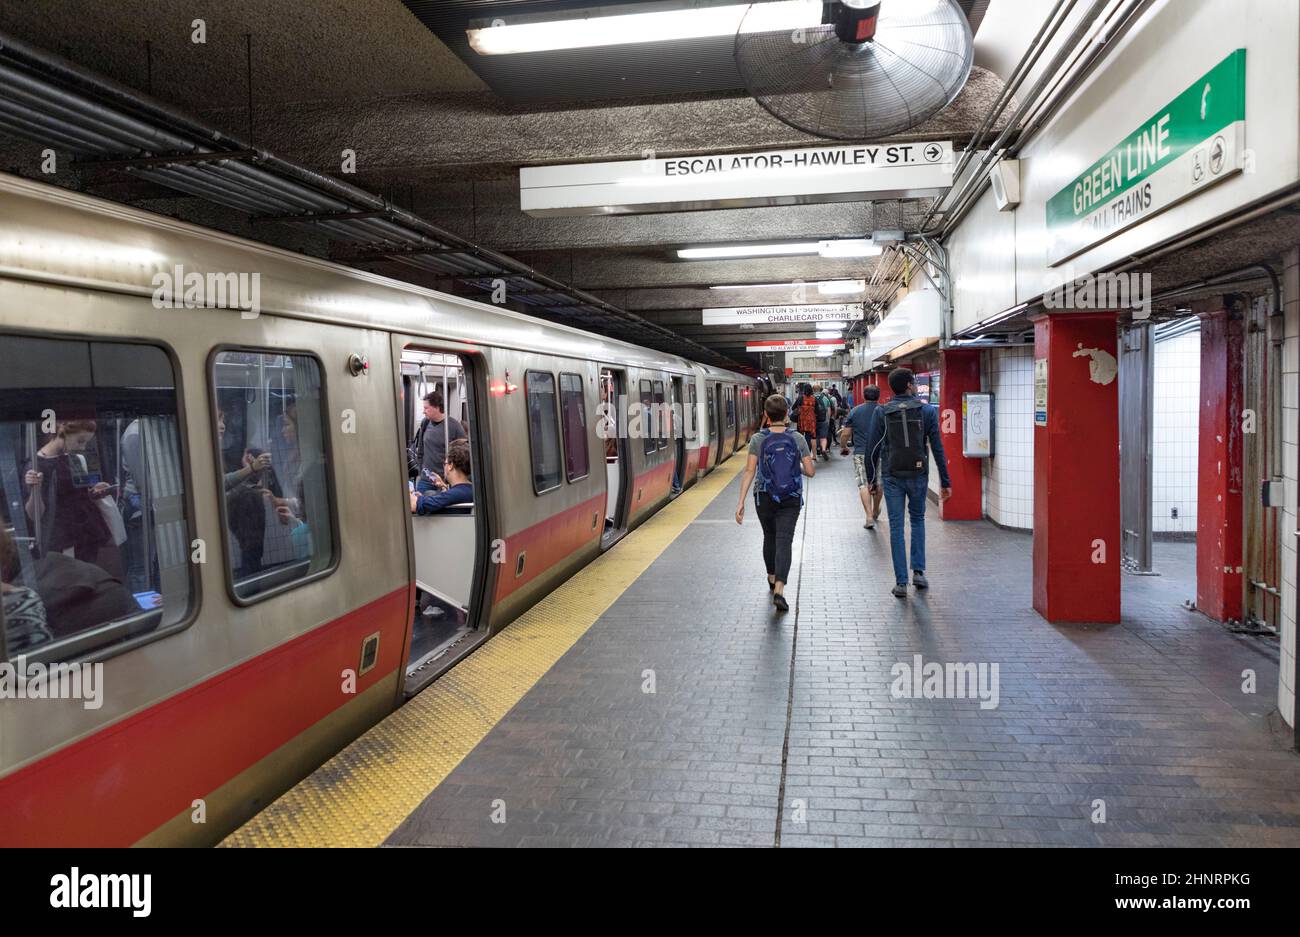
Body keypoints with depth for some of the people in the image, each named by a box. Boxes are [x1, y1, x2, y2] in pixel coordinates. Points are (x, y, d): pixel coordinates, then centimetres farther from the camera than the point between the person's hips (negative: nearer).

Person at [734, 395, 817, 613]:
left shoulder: (758, 439, -6)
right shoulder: (798, 439, -4)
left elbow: (749, 471, -11)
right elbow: (810, 471, -3)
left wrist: (741, 502, -11)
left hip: (764, 498, 1)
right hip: (791, 499, -1)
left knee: (769, 536, 22)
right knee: (784, 541, -4)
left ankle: (772, 578, 40)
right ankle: (779, 589, -20)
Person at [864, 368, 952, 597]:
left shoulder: (881, 413, -1)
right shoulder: (927, 411, -2)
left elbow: (872, 449, -1)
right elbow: (938, 448, -2)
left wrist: (871, 479, 9)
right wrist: (945, 481, 3)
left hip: (892, 477, 0)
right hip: (918, 475, 0)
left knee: (896, 527, 4)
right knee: (918, 520, 21)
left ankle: (901, 582, 4)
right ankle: (918, 572, 15)